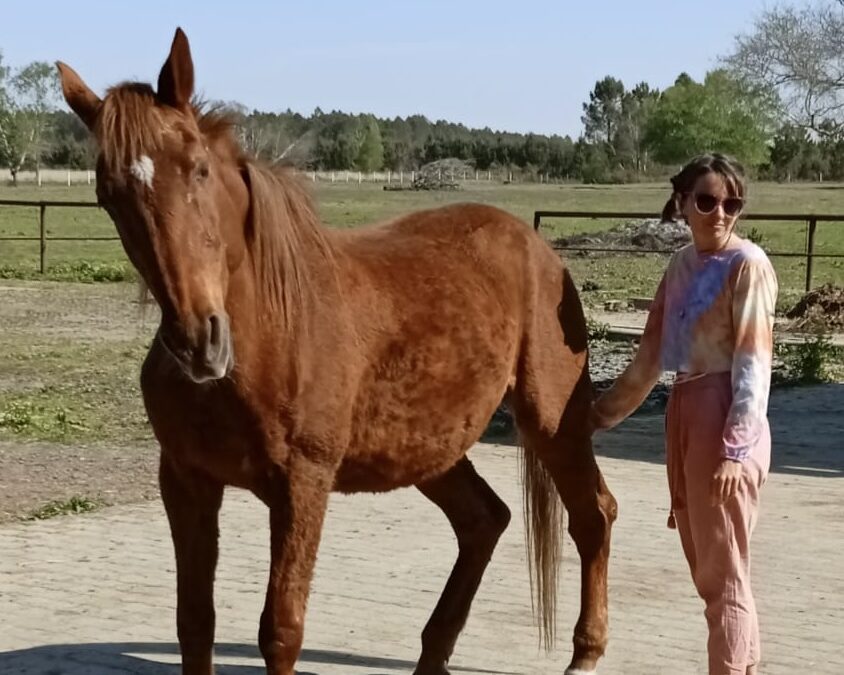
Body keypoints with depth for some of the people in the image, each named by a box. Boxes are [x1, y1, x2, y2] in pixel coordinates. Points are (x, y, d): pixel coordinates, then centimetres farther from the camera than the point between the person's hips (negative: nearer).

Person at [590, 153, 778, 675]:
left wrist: (737, 448, -21)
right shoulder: (682, 263, 12)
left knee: (723, 570, -4)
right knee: (705, 566, 14)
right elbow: (651, 355, 19)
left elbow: (753, 364, -15)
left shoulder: (748, 264, -10)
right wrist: (602, 413, 22)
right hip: (684, 412, 8)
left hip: (724, 417, -8)